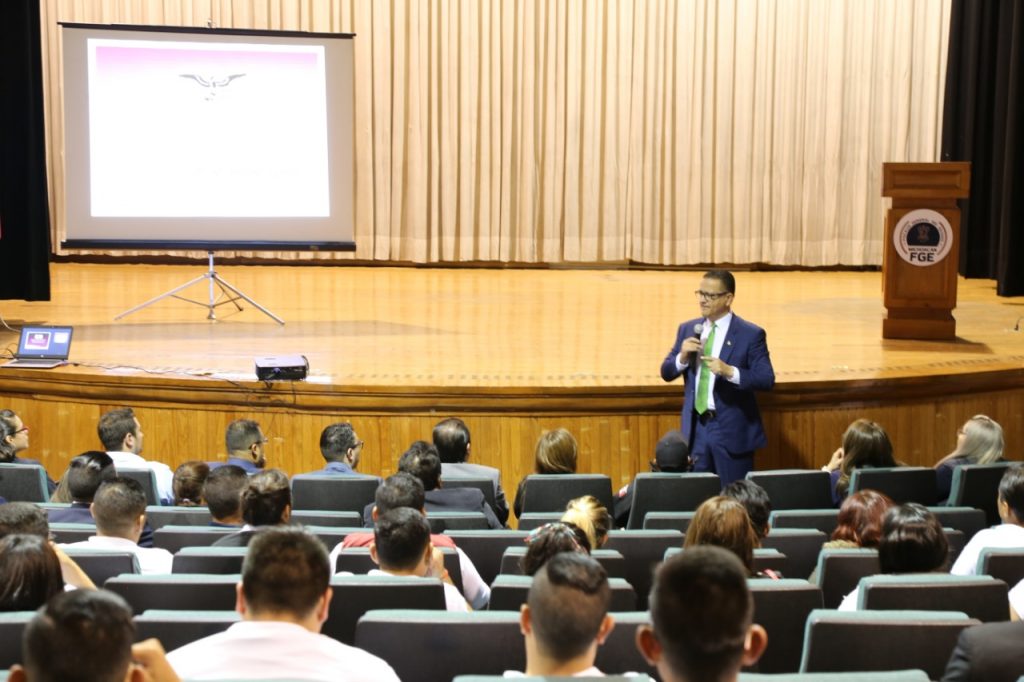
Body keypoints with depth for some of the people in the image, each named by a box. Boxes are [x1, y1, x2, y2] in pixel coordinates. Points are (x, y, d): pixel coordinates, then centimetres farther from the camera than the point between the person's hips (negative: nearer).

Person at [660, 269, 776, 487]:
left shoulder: (751, 334, -7)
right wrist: (682, 356, -11)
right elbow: (666, 373, 10)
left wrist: (729, 371, -27)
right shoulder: (687, 329, 8)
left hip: (732, 430, -4)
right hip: (695, 428, 4)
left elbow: (767, 380, -12)